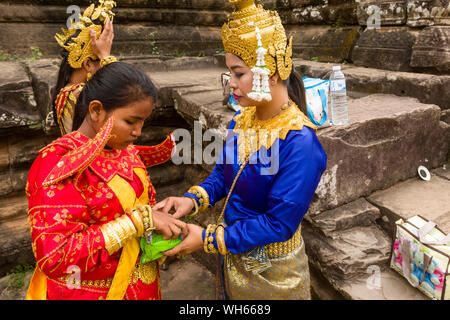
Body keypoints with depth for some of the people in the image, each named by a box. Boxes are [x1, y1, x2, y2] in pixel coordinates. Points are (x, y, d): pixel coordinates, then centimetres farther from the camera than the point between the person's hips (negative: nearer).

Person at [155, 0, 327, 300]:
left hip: (271, 272, -5)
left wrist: (208, 239, -24)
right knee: (229, 297, 28)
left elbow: (279, 223, -26)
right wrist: (192, 199, -15)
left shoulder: (299, 143, -28)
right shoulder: (240, 121, -6)